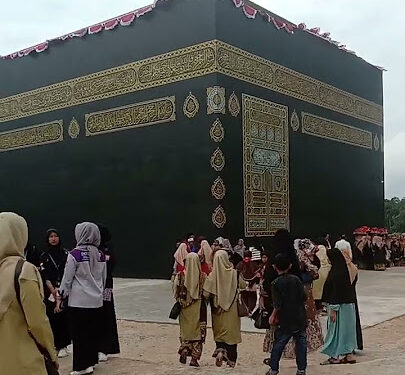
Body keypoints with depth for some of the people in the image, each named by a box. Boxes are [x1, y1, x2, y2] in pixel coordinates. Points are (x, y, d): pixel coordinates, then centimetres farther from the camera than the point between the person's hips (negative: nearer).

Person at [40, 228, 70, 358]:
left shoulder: (65, 253, 4)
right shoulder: (44, 256, 6)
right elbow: (45, 275, -2)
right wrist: (52, 290, -15)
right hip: (49, 291, 1)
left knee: (63, 316, -3)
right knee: (51, 317, 0)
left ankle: (63, 346, 3)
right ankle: (54, 344, 10)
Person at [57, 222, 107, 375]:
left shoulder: (75, 254, -12)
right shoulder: (100, 255, 4)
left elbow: (67, 278, -7)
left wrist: (60, 296, 5)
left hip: (79, 301, -5)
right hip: (97, 301, 5)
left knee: (79, 334, 3)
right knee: (93, 332, 13)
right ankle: (91, 361, 22)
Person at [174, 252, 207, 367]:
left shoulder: (181, 275, -7)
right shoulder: (203, 276, -9)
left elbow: (176, 293, -4)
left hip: (185, 309, 1)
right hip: (198, 308, -1)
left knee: (185, 330, 18)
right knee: (198, 331, 7)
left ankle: (184, 351, 6)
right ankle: (194, 357, 4)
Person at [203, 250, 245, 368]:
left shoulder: (213, 275, -12)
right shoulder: (234, 273, -8)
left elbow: (206, 294, -14)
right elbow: (243, 286, 5)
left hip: (218, 309, 0)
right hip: (232, 309, 1)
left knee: (219, 332, 15)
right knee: (232, 332, 10)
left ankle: (220, 350, -8)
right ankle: (231, 359, 12)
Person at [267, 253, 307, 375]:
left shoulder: (275, 283, -10)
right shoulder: (296, 279, -2)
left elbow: (277, 304, -12)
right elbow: (304, 297, -2)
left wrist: (273, 316, 2)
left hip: (285, 320, -2)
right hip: (300, 319, 2)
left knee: (278, 344, 8)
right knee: (301, 343, 10)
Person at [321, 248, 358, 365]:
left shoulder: (337, 272, -21)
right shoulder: (348, 269, 7)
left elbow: (336, 291, -22)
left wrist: (333, 309, -18)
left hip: (340, 305, -9)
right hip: (349, 304, 9)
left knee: (335, 329, 2)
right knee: (347, 327, 15)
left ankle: (335, 356, 10)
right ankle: (349, 354, 21)